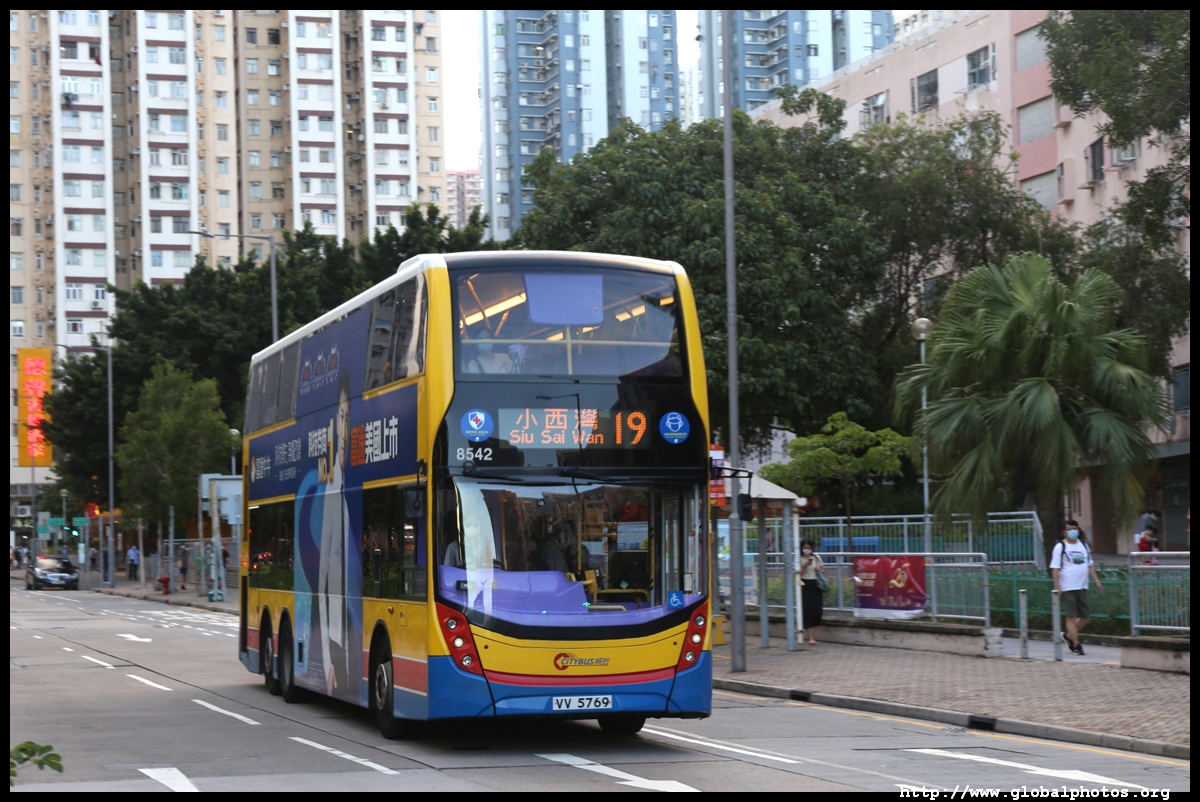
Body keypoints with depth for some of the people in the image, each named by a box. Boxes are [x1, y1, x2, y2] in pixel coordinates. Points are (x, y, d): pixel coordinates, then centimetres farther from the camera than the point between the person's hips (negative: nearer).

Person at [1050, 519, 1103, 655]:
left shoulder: (1083, 545, 14)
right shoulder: (1060, 547, -3)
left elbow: (1090, 565, 20)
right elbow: (1055, 568, -7)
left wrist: (1096, 581, 12)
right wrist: (1057, 587, -13)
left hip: (1082, 587, 6)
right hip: (1067, 588, -6)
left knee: (1085, 616, 8)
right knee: (1071, 617, -5)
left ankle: (1068, 636, 26)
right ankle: (1076, 644, -1)